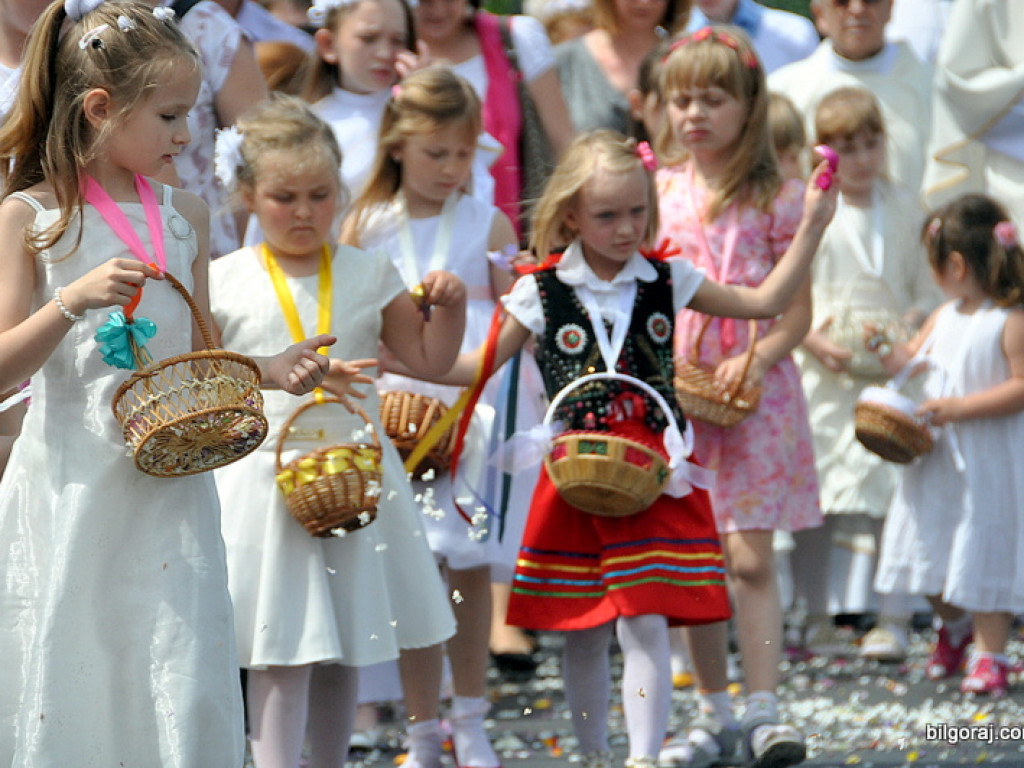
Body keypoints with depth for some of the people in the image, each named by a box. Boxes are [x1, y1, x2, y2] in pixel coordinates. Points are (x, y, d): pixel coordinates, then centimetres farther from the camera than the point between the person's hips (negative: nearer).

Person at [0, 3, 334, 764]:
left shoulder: (185, 216, 10)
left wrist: (270, 369, 0)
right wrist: (74, 300, -21)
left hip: (169, 492, 3)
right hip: (72, 490, -3)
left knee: (184, 694, -4)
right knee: (67, 692, -1)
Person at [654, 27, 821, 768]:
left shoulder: (777, 198, -3)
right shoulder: (659, 191, 7)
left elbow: (797, 311, -4)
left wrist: (756, 359, -20)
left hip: (753, 395, -3)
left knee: (750, 556, -9)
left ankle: (763, 709, -4)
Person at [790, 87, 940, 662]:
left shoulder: (905, 208, 8)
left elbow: (929, 290, 11)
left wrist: (912, 323, -9)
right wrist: (809, 338, -13)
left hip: (890, 371, 1)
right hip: (821, 374, -1)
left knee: (893, 492, -7)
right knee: (813, 492, 2)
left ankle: (893, 620, -3)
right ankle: (816, 619, 13)